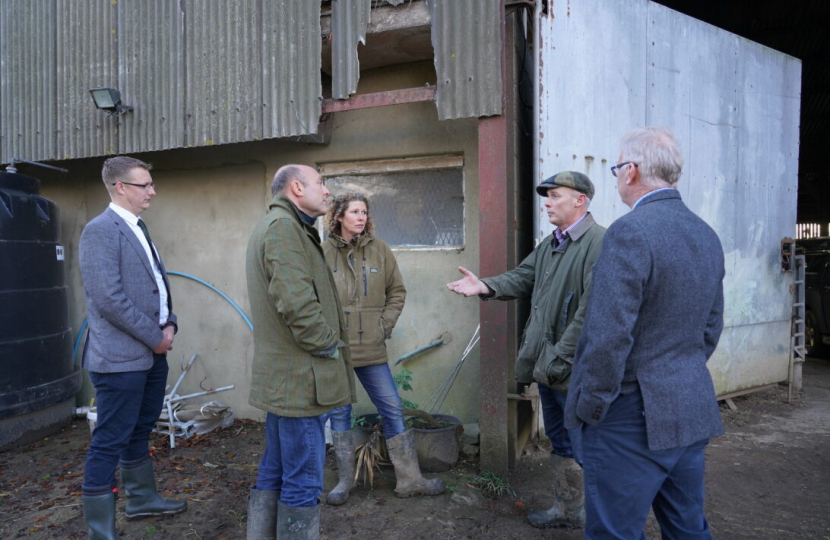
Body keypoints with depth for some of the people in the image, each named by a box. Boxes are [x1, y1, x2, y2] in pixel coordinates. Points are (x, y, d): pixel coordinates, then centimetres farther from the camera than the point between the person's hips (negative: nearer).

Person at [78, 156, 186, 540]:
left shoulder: (138, 229, 15)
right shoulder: (100, 230, -15)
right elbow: (109, 299, -22)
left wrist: (169, 324, 2)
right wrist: (155, 337, -14)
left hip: (151, 353, 9)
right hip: (120, 357, -9)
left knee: (139, 432, 21)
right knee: (110, 442, 0)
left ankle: (142, 499, 38)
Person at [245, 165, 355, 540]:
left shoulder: (270, 226, 19)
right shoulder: (284, 226, -15)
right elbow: (297, 302, -25)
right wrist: (328, 346, -12)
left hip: (281, 377, 11)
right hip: (301, 378, -11)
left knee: (273, 475, 18)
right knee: (302, 483, 0)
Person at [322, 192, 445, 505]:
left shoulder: (379, 250, 1)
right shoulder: (324, 252, -6)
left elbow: (397, 291, 9)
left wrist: (386, 324, 0)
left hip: (371, 348, 2)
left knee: (392, 410, 7)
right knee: (339, 413, 11)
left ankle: (409, 479, 21)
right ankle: (345, 480, 28)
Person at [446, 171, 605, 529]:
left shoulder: (600, 243, -16)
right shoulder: (550, 244, 14)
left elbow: (591, 311, -22)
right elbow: (522, 278, 9)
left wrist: (562, 358, -22)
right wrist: (485, 286, -9)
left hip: (574, 368, -9)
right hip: (549, 365, 9)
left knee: (585, 448, 3)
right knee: (560, 443, 21)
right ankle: (566, 508, 38)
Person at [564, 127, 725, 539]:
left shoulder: (630, 231, -19)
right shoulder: (707, 235, 8)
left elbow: (608, 338, -23)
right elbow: (710, 329, 15)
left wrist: (586, 410, -11)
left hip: (634, 417, -8)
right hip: (694, 412, 9)